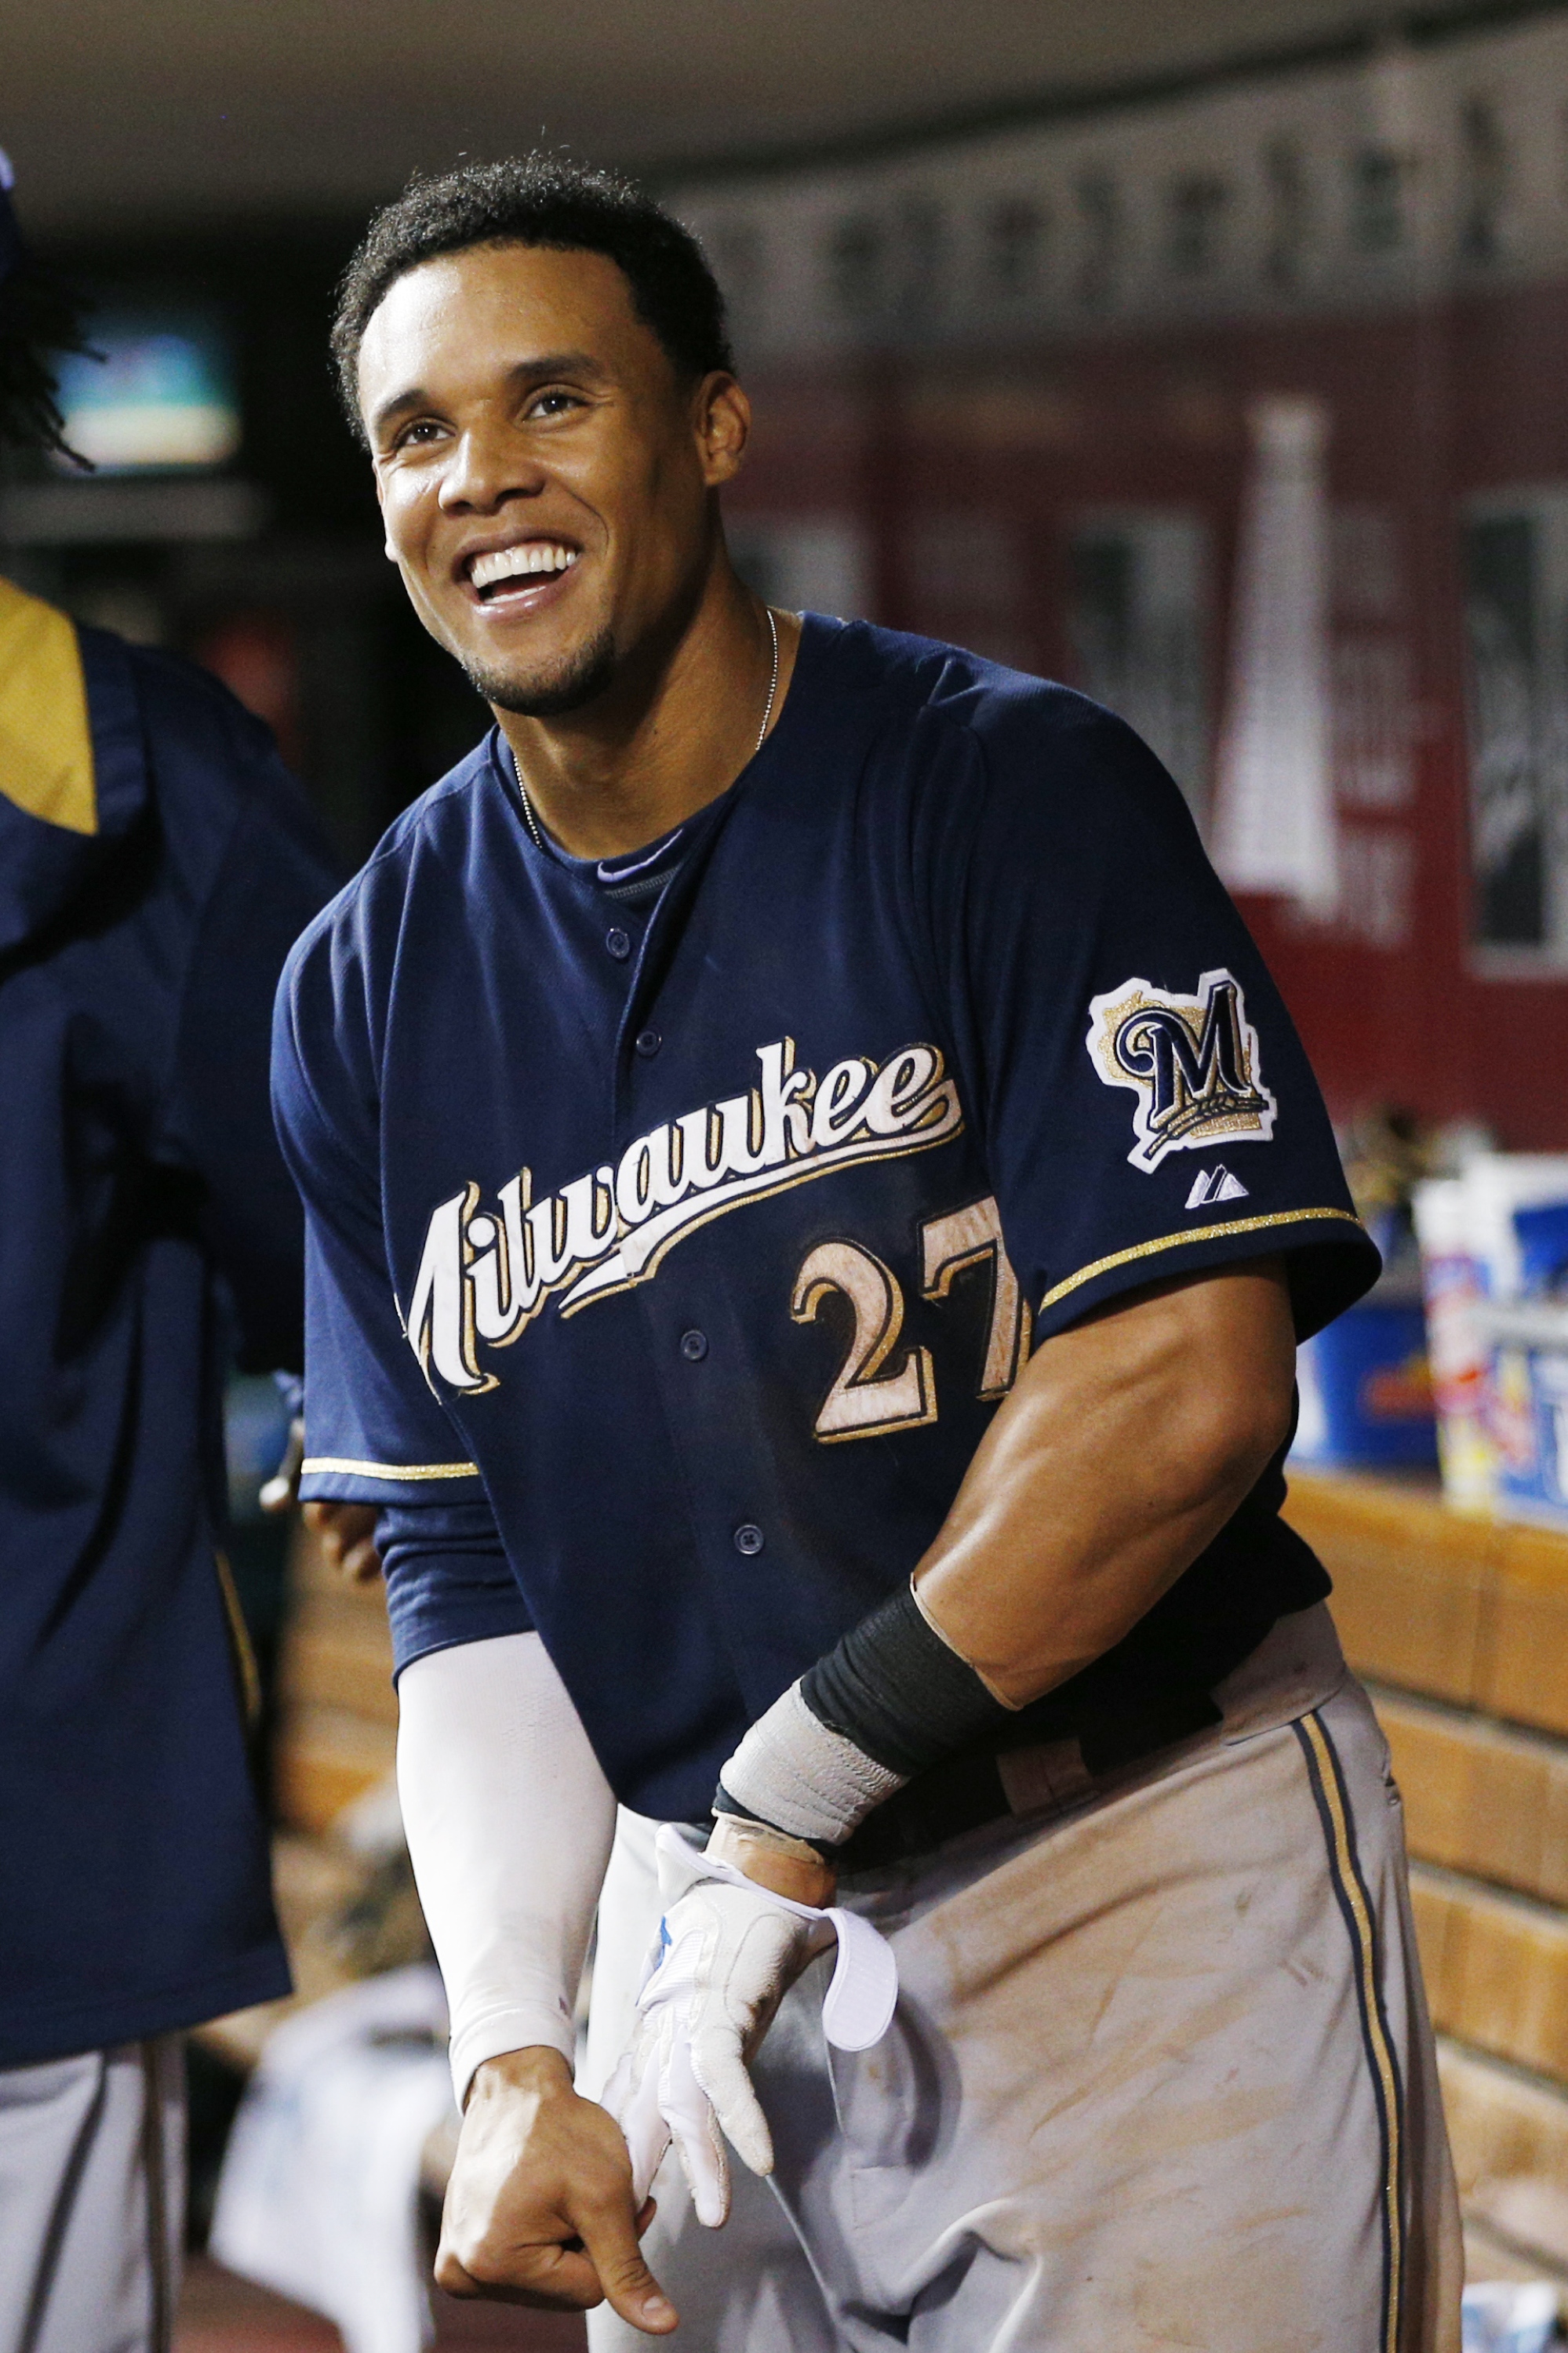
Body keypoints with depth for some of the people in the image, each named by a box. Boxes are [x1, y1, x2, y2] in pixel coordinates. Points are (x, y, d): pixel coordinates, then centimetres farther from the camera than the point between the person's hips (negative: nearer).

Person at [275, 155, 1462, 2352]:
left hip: (1154, 1882, -4)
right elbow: (464, 1584, 3)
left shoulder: (1015, 791, -10)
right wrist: (513, 2055, -12)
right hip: (720, 1922, 4)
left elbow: (1187, 1391, -18)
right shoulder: (369, 987, 4)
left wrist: (788, 1806, -15)